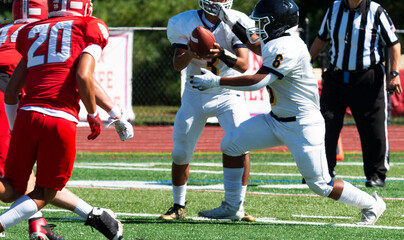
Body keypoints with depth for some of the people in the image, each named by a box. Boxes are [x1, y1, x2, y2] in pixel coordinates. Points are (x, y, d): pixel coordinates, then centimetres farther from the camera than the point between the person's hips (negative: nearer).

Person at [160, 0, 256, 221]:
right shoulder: (186, 23, -9)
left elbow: (244, 65, -21)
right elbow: (177, 65, -13)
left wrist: (222, 53, -40)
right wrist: (190, 54, -35)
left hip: (228, 94, -1)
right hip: (196, 93, 1)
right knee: (180, 153, 0)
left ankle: (236, 207, -8)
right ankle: (178, 207, 21)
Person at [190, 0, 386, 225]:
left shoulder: (287, 49, -25)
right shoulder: (275, 43, 5)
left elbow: (258, 81, -30)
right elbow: (255, 43, 30)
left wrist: (217, 81, -28)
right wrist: (232, 23, 24)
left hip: (303, 126, -10)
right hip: (276, 120, 10)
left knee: (321, 184, -7)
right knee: (231, 144, 5)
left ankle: (371, 204, 14)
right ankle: (232, 206, 14)